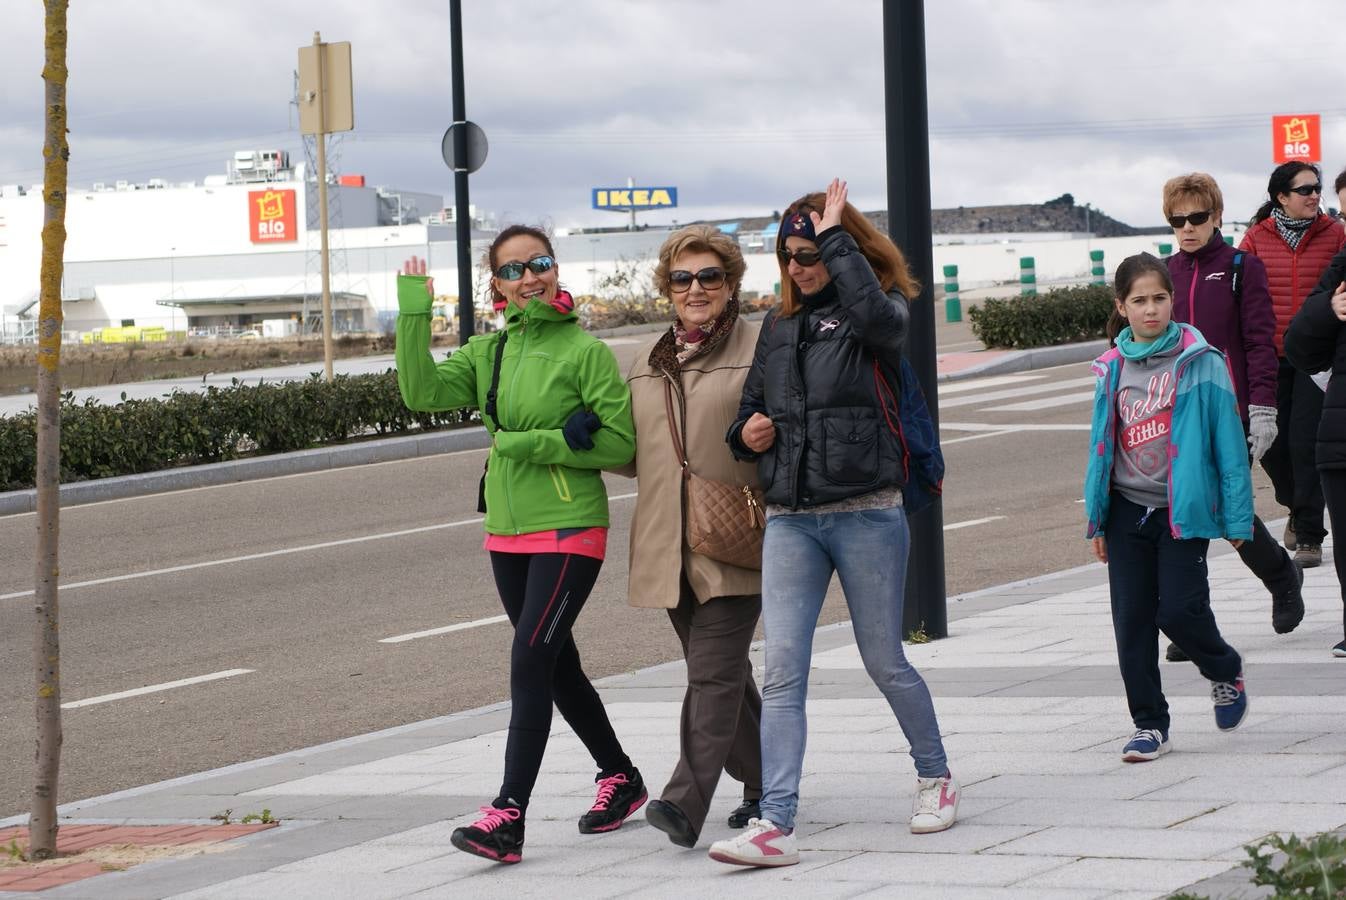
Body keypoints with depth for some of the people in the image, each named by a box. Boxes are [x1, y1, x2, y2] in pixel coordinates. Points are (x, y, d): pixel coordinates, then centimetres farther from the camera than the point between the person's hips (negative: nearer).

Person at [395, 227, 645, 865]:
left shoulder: (585, 350, -8)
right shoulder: (489, 352, 8)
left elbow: (622, 445, -10)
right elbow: (422, 392, -6)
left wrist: (537, 444, -16)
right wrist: (414, 312, -13)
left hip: (570, 530, -7)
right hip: (508, 532, 7)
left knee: (530, 662, -15)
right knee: (557, 664, 16)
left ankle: (508, 817, -18)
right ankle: (620, 778, 34)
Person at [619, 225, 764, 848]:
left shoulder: (760, 350, 0)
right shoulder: (646, 363, 18)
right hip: (668, 544, 6)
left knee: (713, 673, -14)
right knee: (724, 673, 13)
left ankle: (686, 803, -21)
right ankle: (766, 784, 28)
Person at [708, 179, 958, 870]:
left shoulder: (877, 314, -2)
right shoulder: (777, 328, 14)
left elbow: (876, 313, -28)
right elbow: (751, 407, 25)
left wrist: (834, 239, -18)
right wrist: (745, 434, 1)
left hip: (867, 514, -4)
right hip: (790, 520, 4)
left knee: (884, 661, 8)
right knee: (782, 670, -6)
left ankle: (935, 774, 33)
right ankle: (776, 825, -10)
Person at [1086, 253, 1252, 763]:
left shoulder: (1200, 363, -6)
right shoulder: (1113, 369, 6)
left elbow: (1228, 442, -4)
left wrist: (1237, 516, -7)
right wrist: (1096, 519, 13)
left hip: (1183, 510, -4)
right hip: (1127, 510, 4)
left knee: (1180, 610, -11)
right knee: (1132, 620, 2)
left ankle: (1226, 673, 20)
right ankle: (1149, 724, 12)